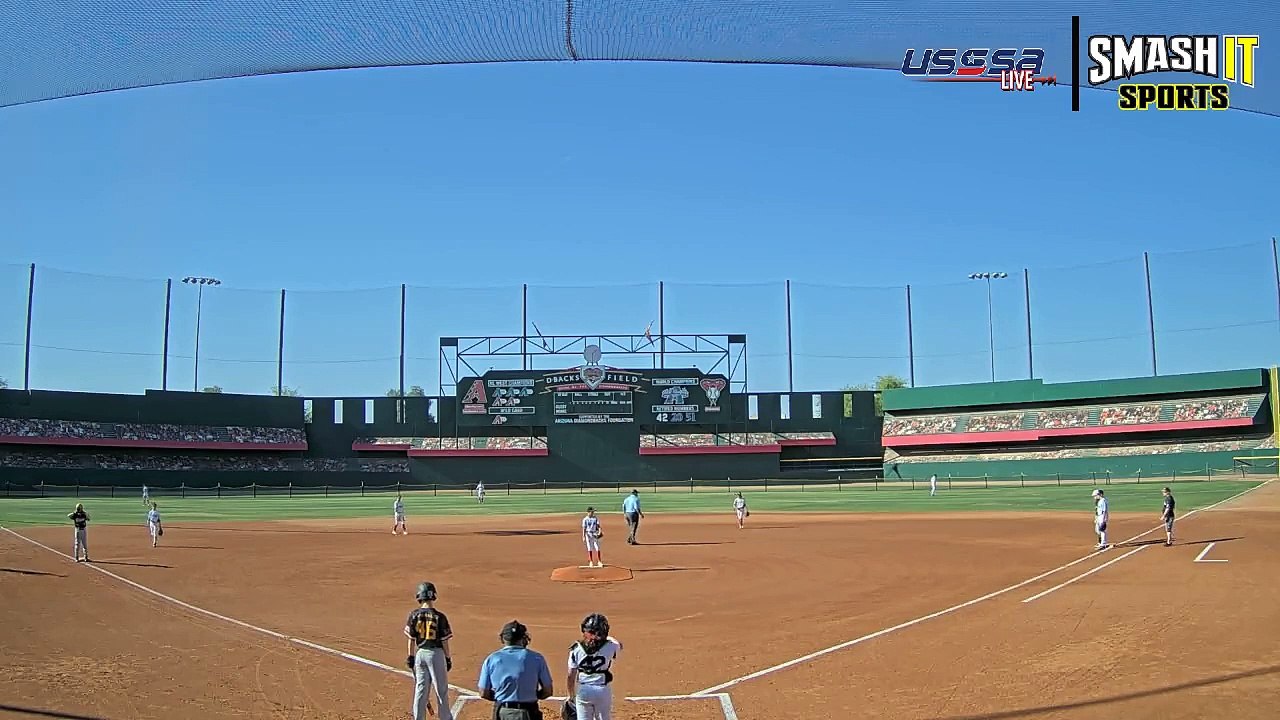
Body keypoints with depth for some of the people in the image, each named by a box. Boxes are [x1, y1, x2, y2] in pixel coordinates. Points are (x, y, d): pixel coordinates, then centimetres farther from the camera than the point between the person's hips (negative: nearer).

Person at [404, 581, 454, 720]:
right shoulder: (439, 617, -13)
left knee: (420, 689, 12)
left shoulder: (414, 615, -5)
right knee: (441, 690, 8)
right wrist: (448, 658, 3)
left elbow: (411, 639, 0)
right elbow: (444, 641, -8)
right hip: (436, 653, -3)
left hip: (420, 653, 3)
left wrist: (411, 657, 11)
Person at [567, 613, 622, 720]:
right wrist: (608, 638, 37)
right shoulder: (610, 646, -6)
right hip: (603, 690, 0)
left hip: (583, 691, 0)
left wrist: (571, 696, 10)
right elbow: (619, 646, 20)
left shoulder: (576, 649, -6)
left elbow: (571, 676, -3)